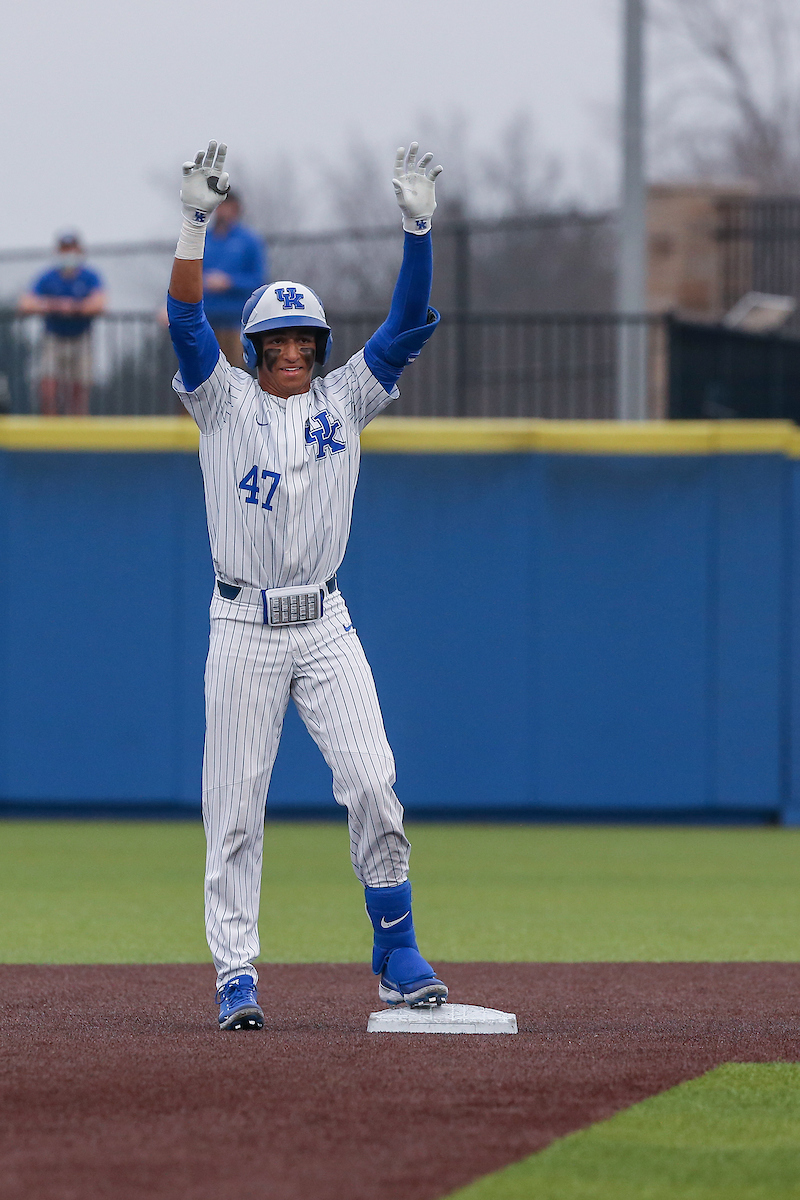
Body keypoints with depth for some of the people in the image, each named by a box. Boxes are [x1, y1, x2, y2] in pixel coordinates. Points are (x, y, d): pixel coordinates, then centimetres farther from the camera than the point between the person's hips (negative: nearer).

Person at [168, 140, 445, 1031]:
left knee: (371, 781, -10)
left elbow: (409, 324, 0)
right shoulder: (224, 401, 3)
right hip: (243, 629, -1)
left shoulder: (345, 400, 9)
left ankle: (396, 955, 0)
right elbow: (186, 323, -12)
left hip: (325, 624, 2)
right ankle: (236, 974, 3)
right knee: (235, 804, -2)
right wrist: (195, 223, -25)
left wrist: (418, 228, -12)